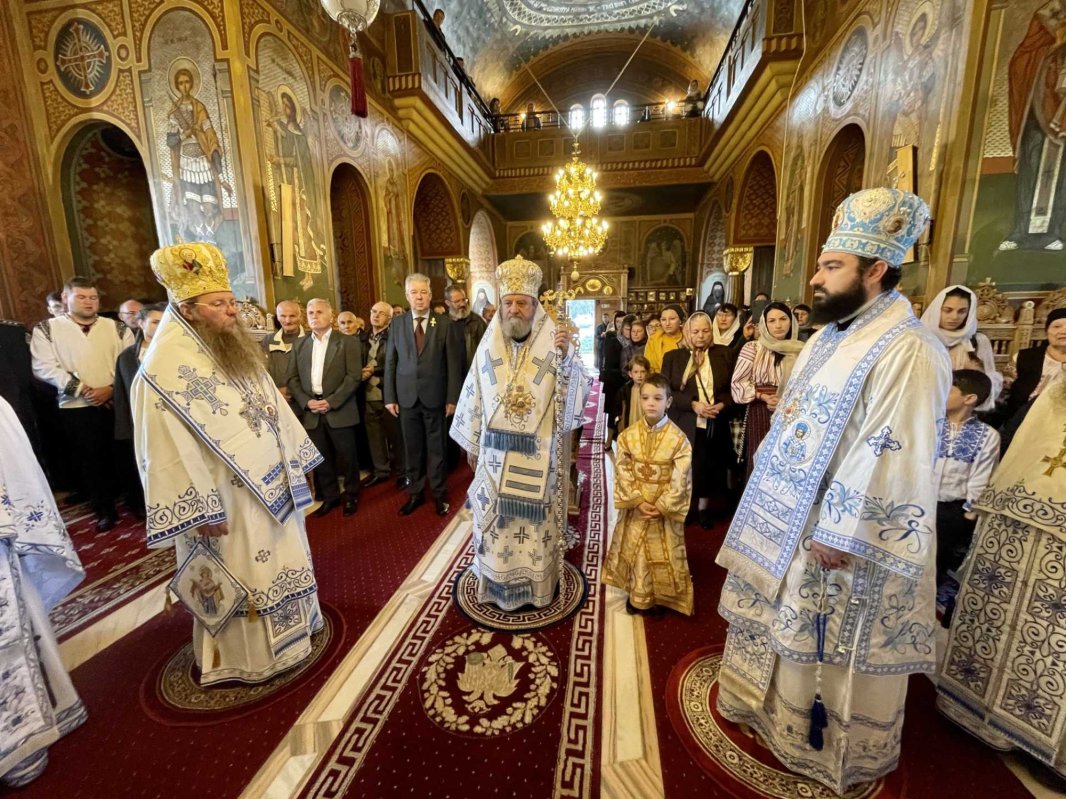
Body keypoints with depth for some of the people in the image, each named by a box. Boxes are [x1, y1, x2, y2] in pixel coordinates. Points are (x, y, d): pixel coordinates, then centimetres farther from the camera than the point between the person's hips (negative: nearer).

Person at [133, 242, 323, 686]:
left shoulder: (236, 348, 6)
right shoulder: (166, 366, -18)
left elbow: (272, 408, 11)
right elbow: (169, 449, -19)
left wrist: (296, 463, 11)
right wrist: (202, 512, -18)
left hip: (269, 485, 8)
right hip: (224, 499, -7)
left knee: (277, 561, 21)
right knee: (238, 577, 9)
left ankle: (286, 629, 42)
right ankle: (245, 656, 31)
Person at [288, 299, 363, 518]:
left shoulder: (348, 341, -1)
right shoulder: (299, 344, 13)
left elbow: (354, 376, -9)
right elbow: (292, 379, 9)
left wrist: (332, 402, -16)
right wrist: (306, 402, -7)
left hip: (339, 410, -4)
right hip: (311, 411, 4)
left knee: (347, 456, 5)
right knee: (321, 458, 10)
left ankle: (351, 496, 23)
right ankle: (330, 497, 26)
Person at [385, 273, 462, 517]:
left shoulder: (444, 323, -1)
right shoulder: (397, 324, 5)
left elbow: (454, 363, -3)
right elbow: (390, 363, 6)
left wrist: (452, 397, -6)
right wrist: (390, 397, 1)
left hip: (435, 396, -2)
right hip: (407, 397, 2)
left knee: (436, 447, 9)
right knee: (412, 448, 12)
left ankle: (439, 493, 25)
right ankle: (415, 493, 28)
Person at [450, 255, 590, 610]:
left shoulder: (553, 346, -7)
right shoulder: (488, 348, 1)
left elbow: (578, 392, -13)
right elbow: (474, 397, 5)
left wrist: (568, 356, -29)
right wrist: (471, 445, 7)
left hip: (538, 456, -2)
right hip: (495, 454, 2)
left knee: (538, 521, 13)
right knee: (496, 521, 14)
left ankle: (539, 583, 34)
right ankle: (499, 584, 36)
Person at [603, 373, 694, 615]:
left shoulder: (678, 438, -13)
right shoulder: (628, 435, -7)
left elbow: (680, 479, -12)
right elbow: (623, 473, -7)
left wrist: (661, 506, -16)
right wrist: (638, 502, -14)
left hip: (666, 509, -2)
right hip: (635, 507, 2)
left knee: (664, 555, 12)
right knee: (634, 552, 14)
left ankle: (661, 597, 34)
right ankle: (637, 596, 36)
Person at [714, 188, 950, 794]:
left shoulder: (907, 352, -22)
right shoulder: (833, 334, 7)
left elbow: (889, 455, -24)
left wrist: (839, 535, -21)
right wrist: (769, 496, 15)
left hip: (837, 529, -8)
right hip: (791, 514, 9)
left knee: (830, 642, 12)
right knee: (783, 618, 25)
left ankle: (834, 748, 39)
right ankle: (775, 697, 50)